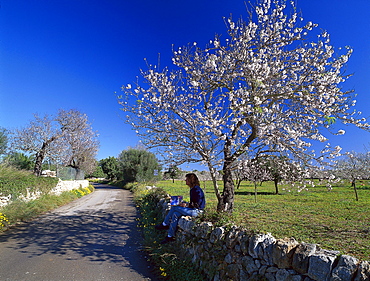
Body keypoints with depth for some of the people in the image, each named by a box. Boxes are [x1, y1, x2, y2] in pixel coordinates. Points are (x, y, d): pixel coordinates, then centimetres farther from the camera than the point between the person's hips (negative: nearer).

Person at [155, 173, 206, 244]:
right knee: (176, 214, -9)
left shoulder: (197, 190, -18)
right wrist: (185, 203, 4)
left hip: (196, 211, -9)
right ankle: (170, 237, -2)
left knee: (174, 208, -16)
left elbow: (197, 205, -19)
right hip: (193, 209, 9)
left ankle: (164, 224, 1)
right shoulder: (192, 189, 11)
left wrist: (186, 205, -16)